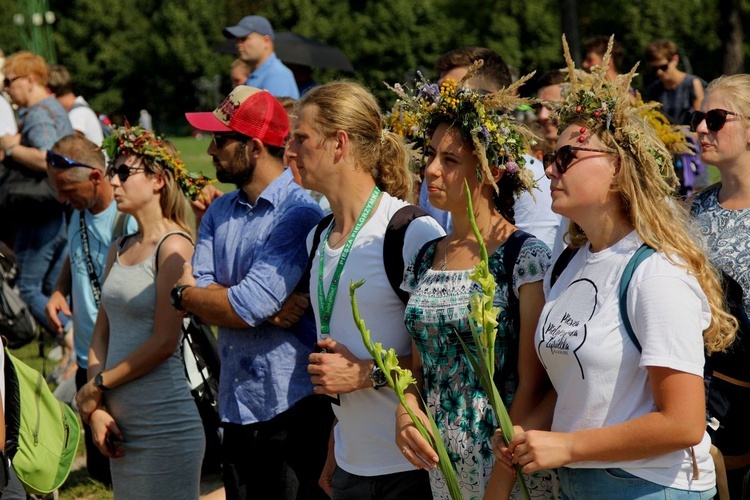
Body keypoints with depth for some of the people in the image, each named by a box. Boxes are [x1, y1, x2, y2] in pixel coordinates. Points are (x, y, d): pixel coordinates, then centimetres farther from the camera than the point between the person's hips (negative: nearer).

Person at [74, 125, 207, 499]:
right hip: (121, 423, 8)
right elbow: (101, 334, 13)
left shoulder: (173, 246, -9)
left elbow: (163, 343, -14)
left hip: (164, 423, -8)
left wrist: (96, 387, -7)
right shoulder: (120, 249, 15)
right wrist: (95, 410, 1)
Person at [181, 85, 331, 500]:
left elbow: (248, 307, -21)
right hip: (236, 405, 8)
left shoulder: (300, 212, -14)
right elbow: (196, 299, 0)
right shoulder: (219, 213, 11)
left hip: (293, 406, -7)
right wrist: (271, 307, -17)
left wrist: (185, 292, -3)